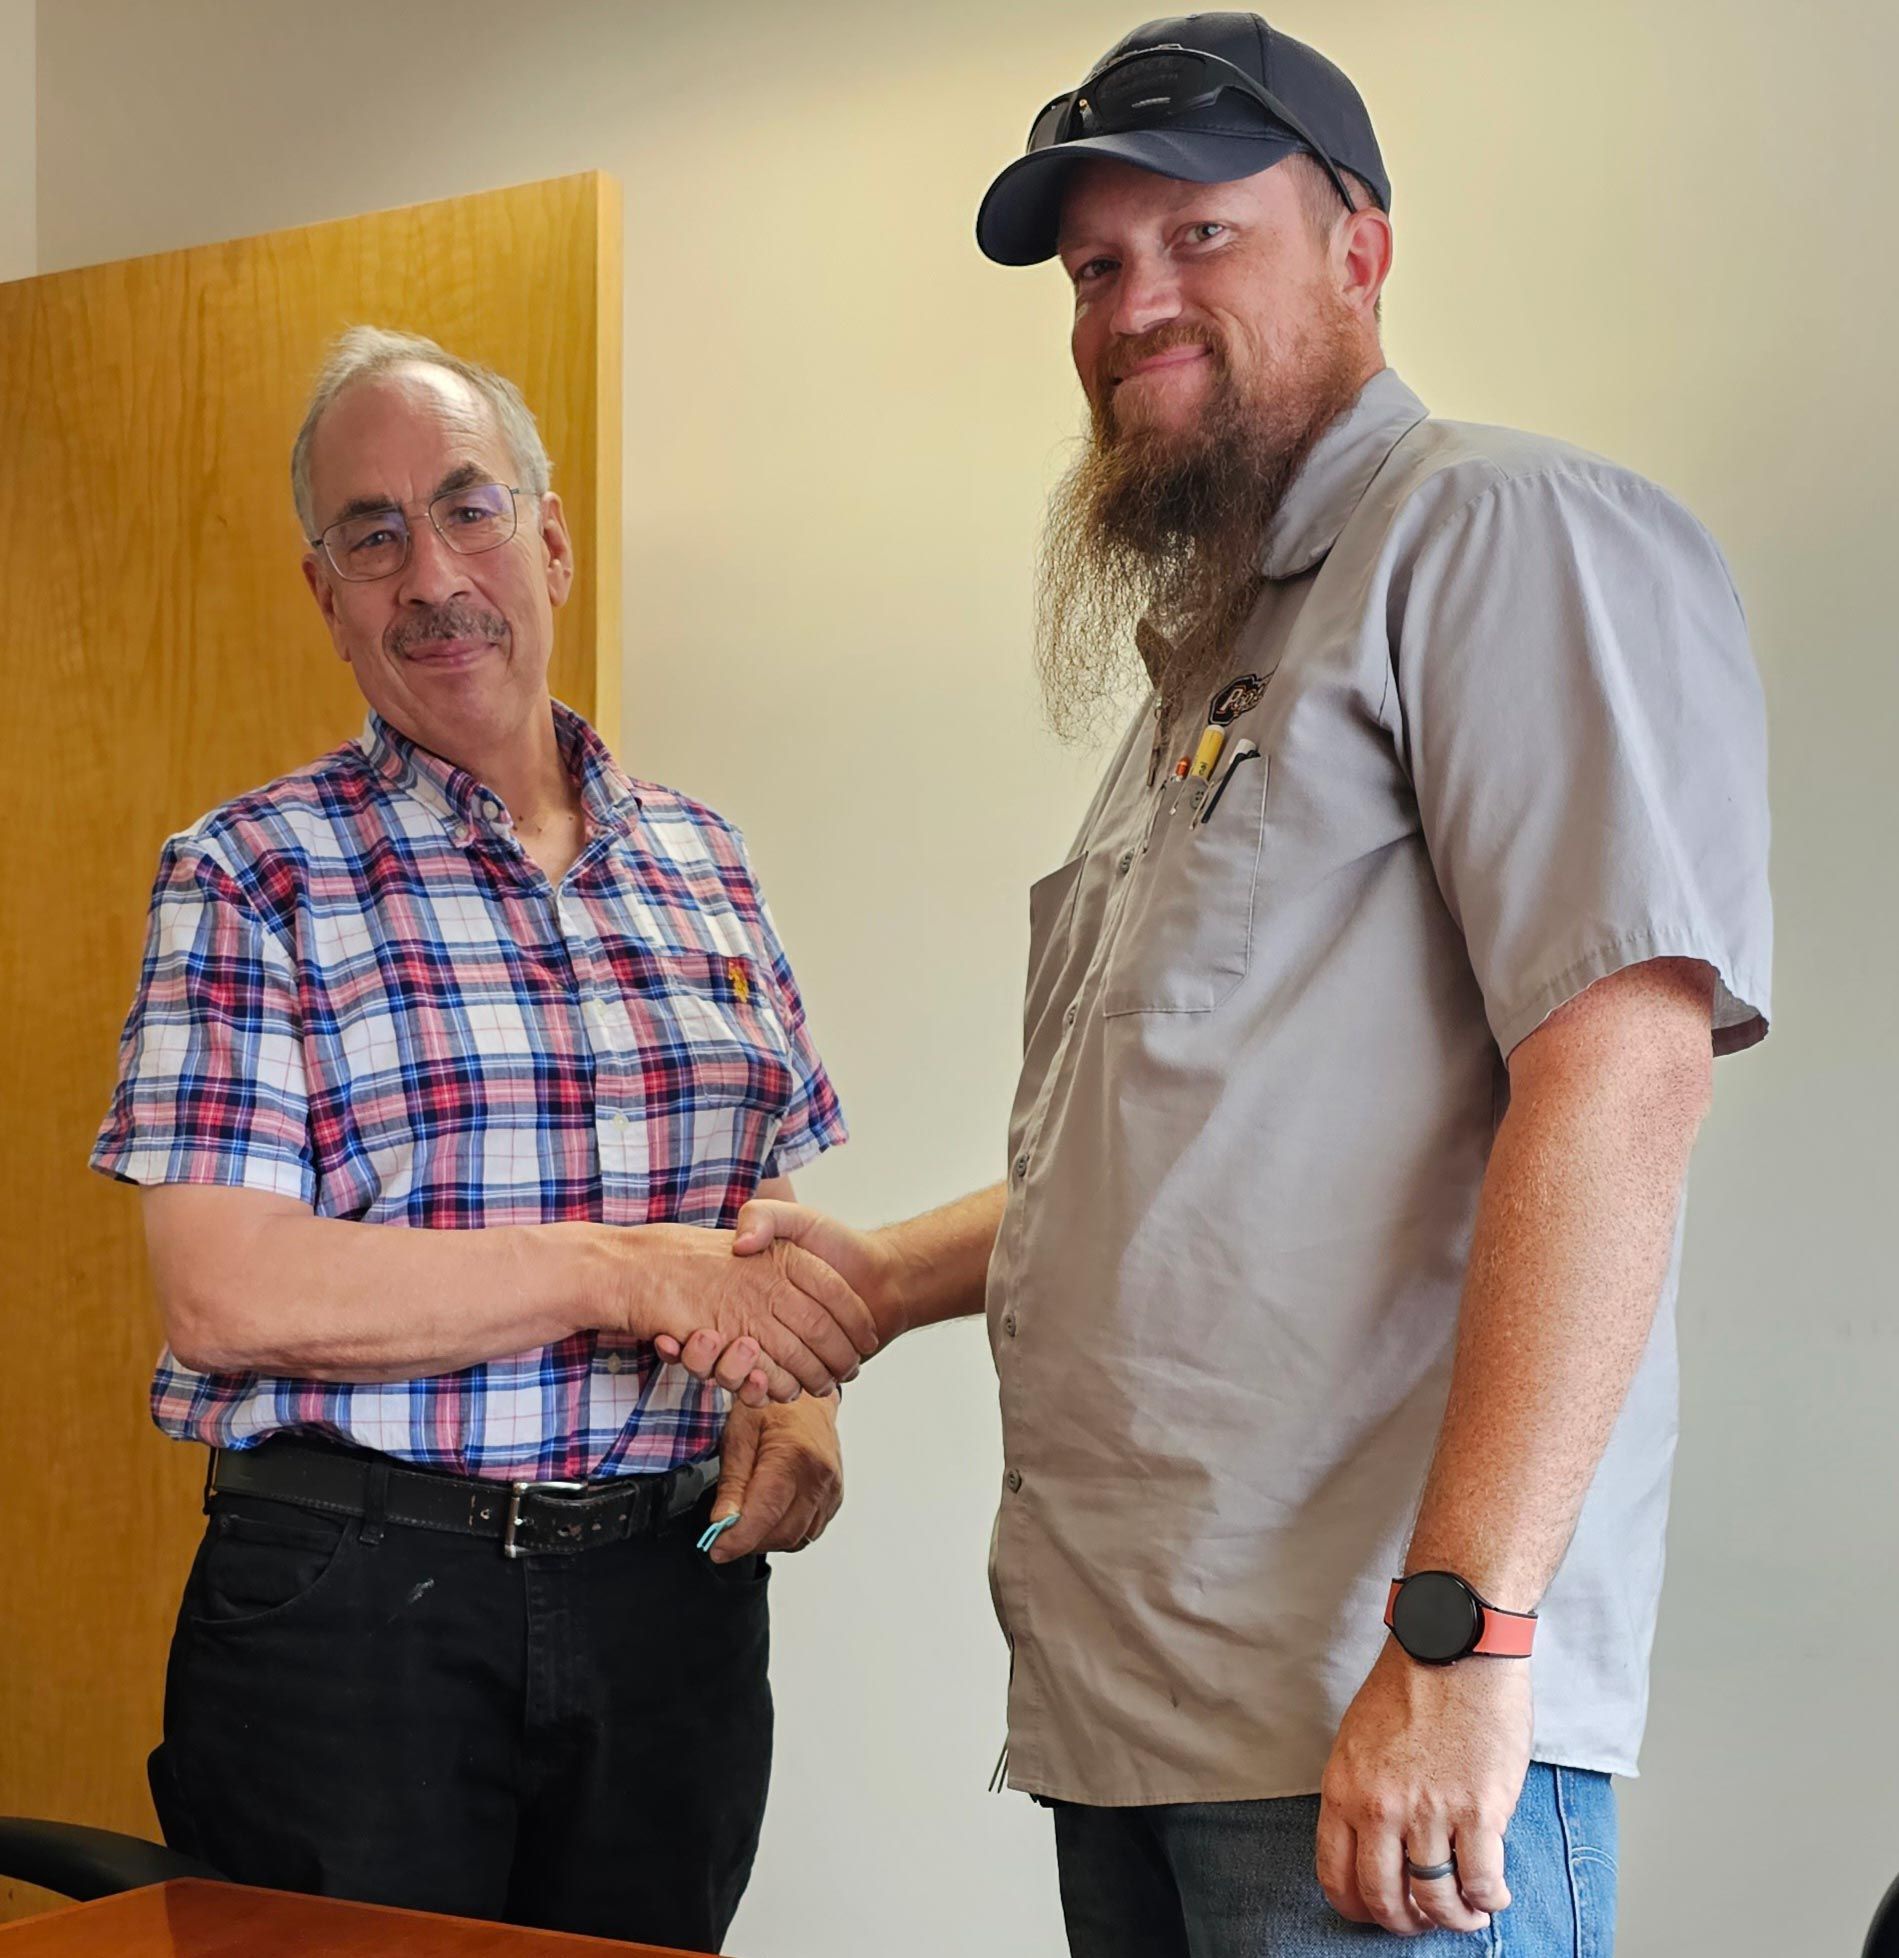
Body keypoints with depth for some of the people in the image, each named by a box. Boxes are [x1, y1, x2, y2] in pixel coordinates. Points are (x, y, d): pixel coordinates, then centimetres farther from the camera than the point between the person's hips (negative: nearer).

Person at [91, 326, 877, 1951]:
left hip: (670, 1602, 4)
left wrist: (798, 1390, -6)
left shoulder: (703, 863, 11)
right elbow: (223, 1295, -14)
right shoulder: (251, 877, -4)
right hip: (353, 1606, -4)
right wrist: (623, 1274, -19)